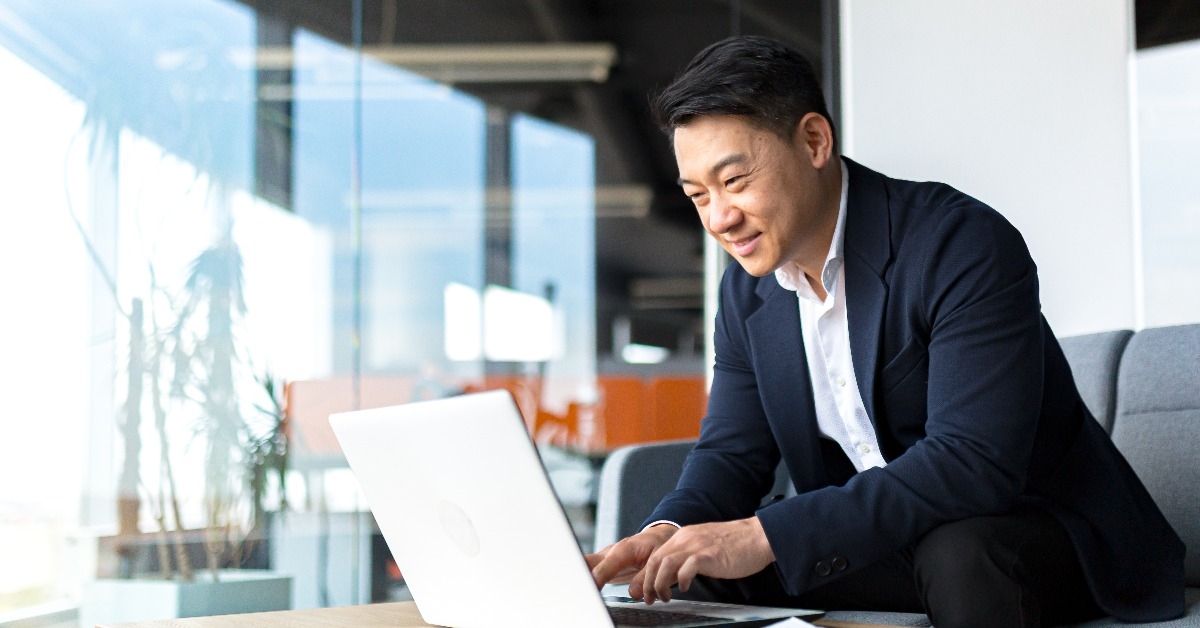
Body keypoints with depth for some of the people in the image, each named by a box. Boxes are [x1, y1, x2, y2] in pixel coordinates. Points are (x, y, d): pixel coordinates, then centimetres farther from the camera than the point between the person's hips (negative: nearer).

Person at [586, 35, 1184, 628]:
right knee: (699, 571, -11)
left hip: (1036, 527, -5)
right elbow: (730, 452, 4)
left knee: (959, 552, -37)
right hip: (873, 539, 6)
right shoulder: (748, 288, 1)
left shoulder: (965, 245, -23)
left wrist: (767, 535, -38)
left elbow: (975, 462, -32)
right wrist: (669, 531, -20)